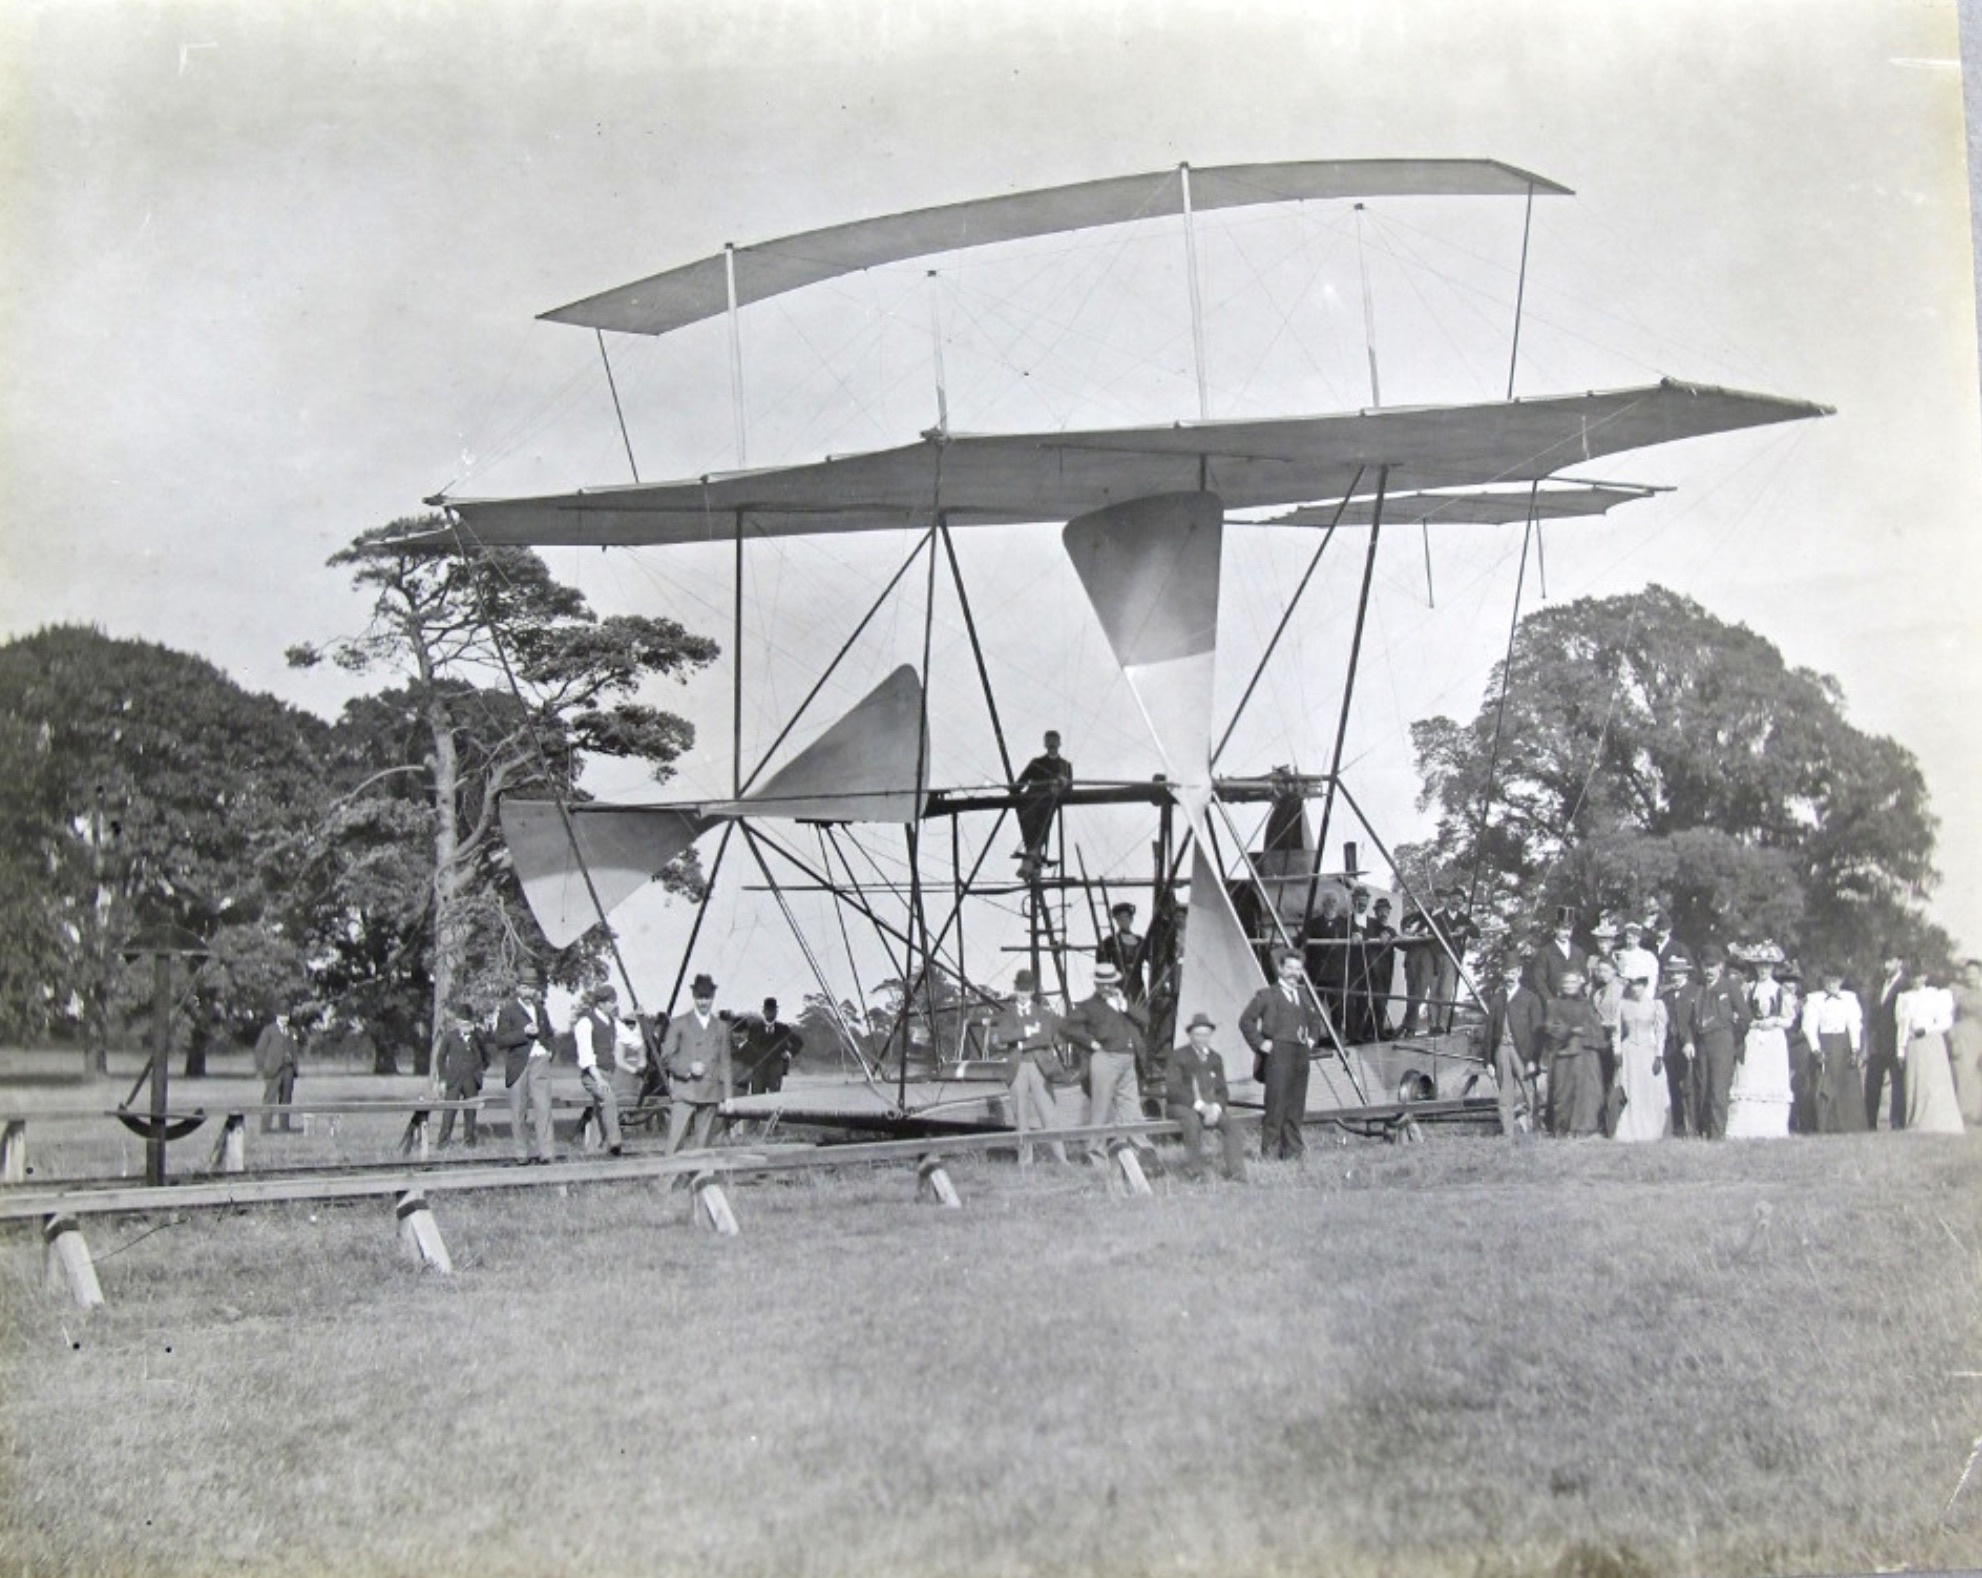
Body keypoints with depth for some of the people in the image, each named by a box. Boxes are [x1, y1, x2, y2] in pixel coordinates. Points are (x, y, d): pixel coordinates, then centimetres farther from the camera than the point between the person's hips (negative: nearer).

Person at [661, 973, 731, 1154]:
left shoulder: (721, 1027, 15)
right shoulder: (680, 1024, 7)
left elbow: (725, 1063, 15)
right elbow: (666, 1056, 3)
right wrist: (688, 1067, -13)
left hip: (710, 1095, 3)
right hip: (684, 1092, -3)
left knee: (702, 1144, 1)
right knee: (674, 1141, -11)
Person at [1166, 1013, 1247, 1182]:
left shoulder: (1216, 1059, 16)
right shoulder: (1179, 1056, 0)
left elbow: (1222, 1090, 15)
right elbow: (1173, 1089, -10)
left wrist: (1216, 1107, -9)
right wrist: (1199, 1105, -20)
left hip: (1209, 1107, 4)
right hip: (1182, 1105, -4)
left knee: (1230, 1124, -23)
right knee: (1193, 1120, -37)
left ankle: (1237, 1175, -24)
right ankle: (1194, 1171, -31)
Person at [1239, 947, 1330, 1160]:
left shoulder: (1304, 995, 20)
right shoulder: (1266, 995, 1)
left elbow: (1315, 1020, 35)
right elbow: (1246, 1021, -1)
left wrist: (1313, 1040, 19)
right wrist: (1260, 1042, -8)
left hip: (1301, 1055, 6)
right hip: (1278, 1054, -6)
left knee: (1296, 1107, 6)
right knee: (1276, 1103, -9)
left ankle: (1292, 1151, 12)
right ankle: (1269, 1151, -4)